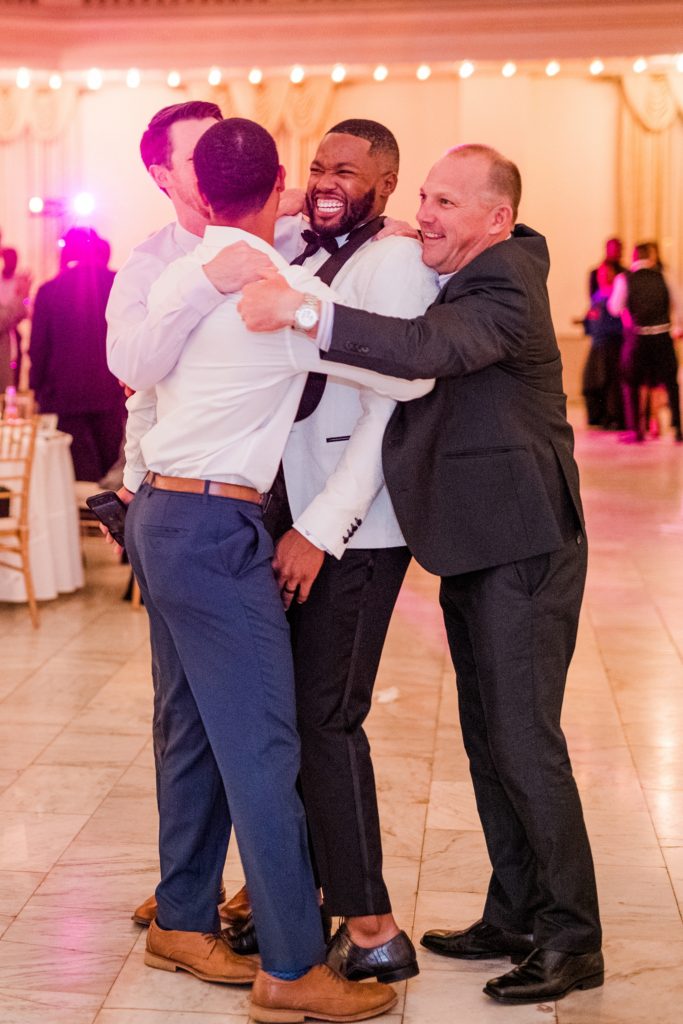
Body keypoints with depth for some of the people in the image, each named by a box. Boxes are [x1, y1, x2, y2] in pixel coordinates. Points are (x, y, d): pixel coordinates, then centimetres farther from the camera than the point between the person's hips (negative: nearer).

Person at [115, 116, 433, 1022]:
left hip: (160, 514, 9)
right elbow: (409, 377, -11)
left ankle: (181, 923, 27)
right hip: (216, 527, -9)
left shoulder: (178, 276, 7)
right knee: (261, 743, -5)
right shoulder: (287, 291, -16)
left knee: (193, 728, 16)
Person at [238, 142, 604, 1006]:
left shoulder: (506, 288, -18)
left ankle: (572, 939, 6)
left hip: (522, 548, -10)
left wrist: (303, 311, -44)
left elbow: (432, 350, -36)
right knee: (489, 738, 14)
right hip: (474, 547, 10)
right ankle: (514, 916, 26)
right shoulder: (457, 279, 13)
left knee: (524, 738, -6)